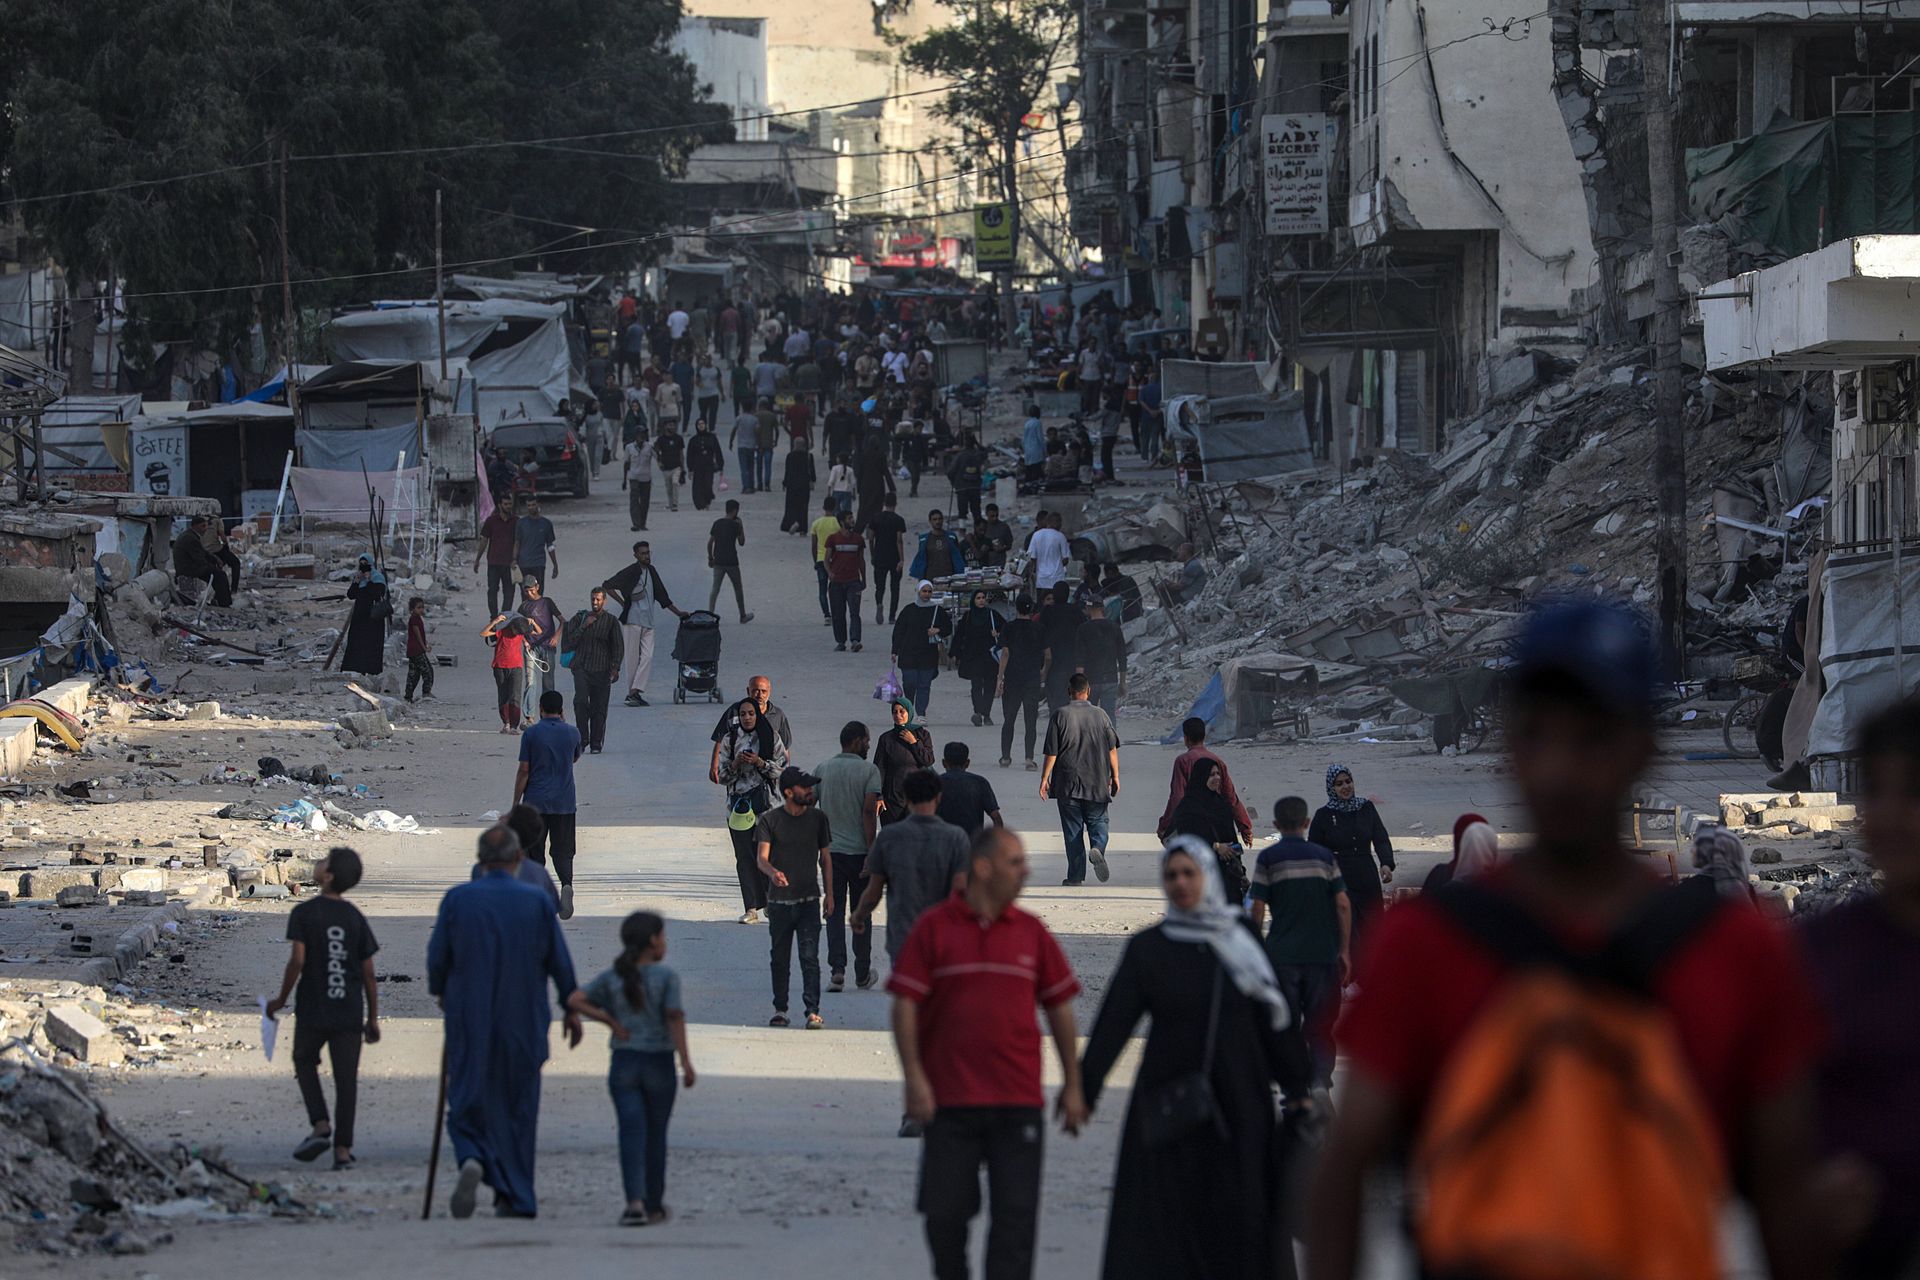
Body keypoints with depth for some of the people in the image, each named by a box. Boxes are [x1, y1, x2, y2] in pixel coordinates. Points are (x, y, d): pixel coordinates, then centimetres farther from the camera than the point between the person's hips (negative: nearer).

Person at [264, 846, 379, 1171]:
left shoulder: (304, 913, -9)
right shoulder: (356, 918, 2)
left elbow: (297, 961, -16)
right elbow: (368, 973, 4)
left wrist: (281, 1000, -2)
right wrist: (373, 1019, 11)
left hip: (313, 1010, -2)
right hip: (350, 1013, 2)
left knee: (305, 1062, 19)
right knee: (346, 1077, 6)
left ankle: (320, 1125, 0)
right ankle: (343, 1148, 3)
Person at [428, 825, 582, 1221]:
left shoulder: (457, 899, -5)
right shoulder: (537, 901, -4)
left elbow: (437, 956, -1)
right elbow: (560, 962, 0)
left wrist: (440, 992, 20)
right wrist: (571, 1009, 13)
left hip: (469, 1020, -1)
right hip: (523, 1021, 1)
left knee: (469, 1099, 5)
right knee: (518, 1105, 11)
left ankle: (470, 1159, -26)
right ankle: (516, 1198, 14)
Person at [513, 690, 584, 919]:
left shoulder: (531, 733, -6)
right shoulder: (572, 733, 1)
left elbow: (523, 771, -6)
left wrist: (515, 803, 0)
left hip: (536, 801, -1)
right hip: (564, 803, 2)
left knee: (534, 852, 10)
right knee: (562, 851, 4)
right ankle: (567, 883, -24)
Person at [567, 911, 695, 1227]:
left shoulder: (611, 977, 3)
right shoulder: (665, 976, -7)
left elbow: (575, 1001, -5)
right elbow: (674, 1018, -15)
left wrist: (610, 1021, -1)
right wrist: (686, 1061, -14)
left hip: (623, 1062, 2)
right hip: (659, 1062, -2)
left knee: (631, 1133, -2)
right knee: (656, 1134, 11)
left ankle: (635, 1201, -20)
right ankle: (653, 1205, 21)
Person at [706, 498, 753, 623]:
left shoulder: (717, 523, 2)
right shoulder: (735, 525, -10)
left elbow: (710, 542, 4)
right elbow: (741, 542, -4)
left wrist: (710, 558, 14)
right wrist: (741, 527, 2)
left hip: (718, 562, 3)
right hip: (731, 562, -3)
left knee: (715, 588, 4)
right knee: (738, 588, 12)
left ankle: (710, 613, -8)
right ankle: (743, 615, 21)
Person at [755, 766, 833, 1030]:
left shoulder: (817, 819, 4)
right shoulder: (769, 820, -3)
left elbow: (825, 858, 12)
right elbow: (762, 858, -11)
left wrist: (829, 894, 8)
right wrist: (772, 872, -34)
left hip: (809, 899, 0)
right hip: (779, 900, 0)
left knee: (810, 957, -10)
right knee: (780, 959, 8)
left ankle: (813, 1011, -11)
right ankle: (780, 1009, 18)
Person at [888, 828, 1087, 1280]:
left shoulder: (1031, 933, 8)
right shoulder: (934, 928, 0)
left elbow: (1059, 1009, 13)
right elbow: (905, 1004, -2)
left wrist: (1072, 1087, 10)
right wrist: (914, 1077, -12)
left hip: (1019, 1102, 2)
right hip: (949, 1101, -2)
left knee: (1015, 1217, -3)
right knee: (945, 1211, 3)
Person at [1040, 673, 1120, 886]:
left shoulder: (1060, 716, -6)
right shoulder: (1100, 715, 0)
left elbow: (1051, 752, -6)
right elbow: (1112, 749, 4)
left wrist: (1044, 779, 3)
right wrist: (1115, 776, 13)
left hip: (1068, 783, -1)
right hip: (1097, 783, 1)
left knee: (1072, 829, 5)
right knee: (1098, 820, 11)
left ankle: (1076, 875, 4)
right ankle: (1097, 848, -20)